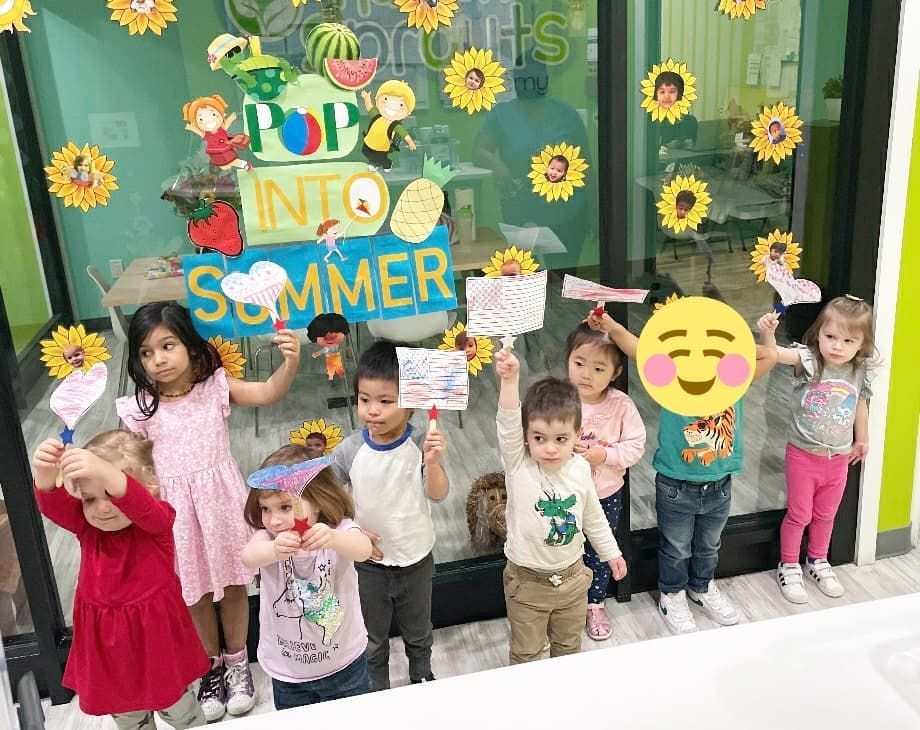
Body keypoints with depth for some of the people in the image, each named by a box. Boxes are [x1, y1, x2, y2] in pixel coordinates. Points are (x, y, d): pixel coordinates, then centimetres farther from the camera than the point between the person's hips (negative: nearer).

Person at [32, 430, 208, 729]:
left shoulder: (156, 520, -21)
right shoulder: (86, 525, -8)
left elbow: (136, 500, -43)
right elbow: (53, 504, -26)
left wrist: (104, 473, -63)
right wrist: (46, 474, -50)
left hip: (156, 631, -4)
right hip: (105, 637, 4)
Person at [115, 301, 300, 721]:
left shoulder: (216, 386, -9)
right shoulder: (140, 408, -8)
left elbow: (268, 393, -20)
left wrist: (290, 362, -36)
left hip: (220, 499, 0)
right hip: (176, 509, 1)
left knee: (232, 586, 14)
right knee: (195, 594, 16)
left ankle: (236, 662, 37)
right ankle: (211, 665, 39)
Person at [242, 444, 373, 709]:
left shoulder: (339, 529, -18)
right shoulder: (268, 536, -14)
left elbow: (363, 549, -41)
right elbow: (249, 556, -38)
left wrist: (332, 539, -63)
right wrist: (276, 550, -61)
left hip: (344, 665, -1)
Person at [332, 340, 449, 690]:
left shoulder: (422, 444, -20)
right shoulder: (349, 450, -18)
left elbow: (437, 495, -23)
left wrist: (432, 463, -40)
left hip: (416, 559, 0)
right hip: (369, 561, 0)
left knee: (418, 630, 26)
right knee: (373, 637, 22)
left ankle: (422, 675, 54)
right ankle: (377, 690, 47)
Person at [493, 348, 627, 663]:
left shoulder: (580, 469, -10)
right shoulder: (518, 466, -20)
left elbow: (593, 516, 6)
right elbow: (508, 423, -39)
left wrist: (611, 552, 15)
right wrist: (509, 379, -52)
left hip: (572, 577, 3)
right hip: (527, 581, -3)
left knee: (569, 646, 25)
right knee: (526, 652, 15)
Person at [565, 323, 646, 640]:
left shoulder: (621, 405, -14)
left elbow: (636, 445, -10)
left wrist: (605, 454, -23)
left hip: (606, 495, 1)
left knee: (599, 553, 20)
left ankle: (595, 605, 42)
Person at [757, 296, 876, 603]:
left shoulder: (859, 372, -8)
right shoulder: (808, 360, -20)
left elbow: (860, 405, 10)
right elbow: (776, 354, -39)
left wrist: (861, 439, 22)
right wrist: (768, 334, -60)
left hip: (839, 459, 4)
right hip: (803, 455, -4)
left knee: (825, 514, 21)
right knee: (798, 514, 10)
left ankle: (817, 561, 43)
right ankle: (789, 567, 30)